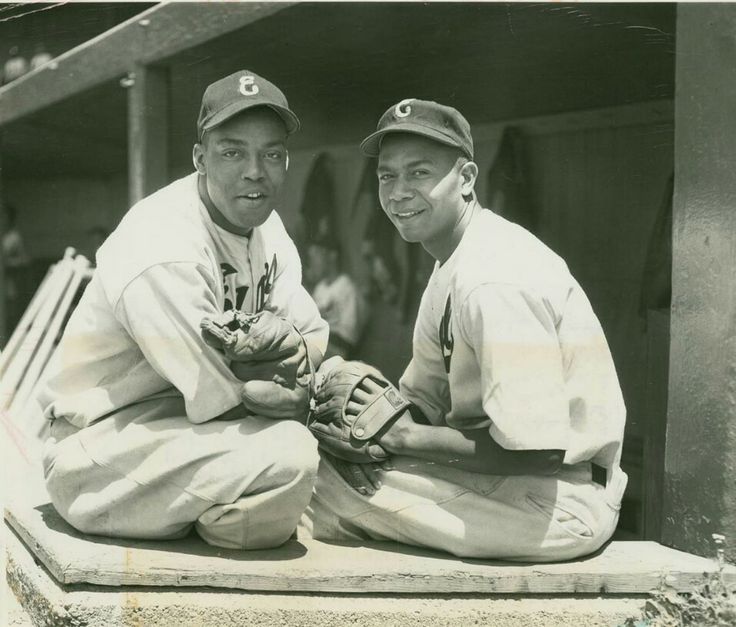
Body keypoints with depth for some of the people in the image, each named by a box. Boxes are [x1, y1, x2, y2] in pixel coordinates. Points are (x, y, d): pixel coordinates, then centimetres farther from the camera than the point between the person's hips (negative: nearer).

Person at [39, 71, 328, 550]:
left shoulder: (263, 223, 3)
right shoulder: (163, 257, -26)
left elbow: (317, 336, 4)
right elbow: (228, 401, -25)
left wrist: (292, 345, -20)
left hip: (186, 417, 10)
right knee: (288, 454, -30)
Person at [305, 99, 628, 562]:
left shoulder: (494, 281, -24)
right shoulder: (454, 263, 8)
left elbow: (536, 449, -26)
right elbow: (425, 397, 10)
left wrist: (401, 434, -16)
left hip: (561, 502, -9)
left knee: (331, 485, -15)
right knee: (341, 378, 5)